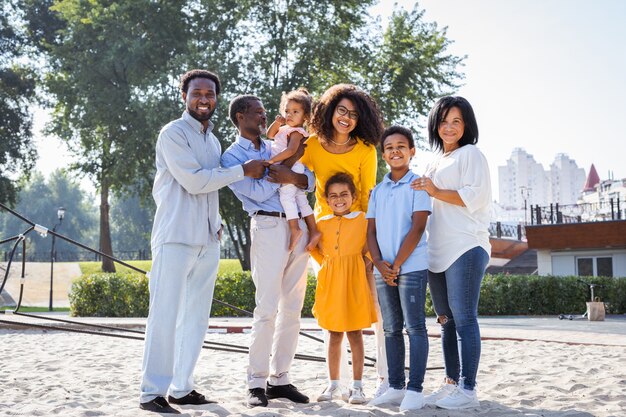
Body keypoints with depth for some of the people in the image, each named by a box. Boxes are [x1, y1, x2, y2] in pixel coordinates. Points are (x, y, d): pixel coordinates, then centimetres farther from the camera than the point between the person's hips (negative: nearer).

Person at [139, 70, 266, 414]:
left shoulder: (213, 140, 19)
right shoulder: (173, 133, -5)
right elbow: (193, 181, -15)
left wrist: (216, 222, 11)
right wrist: (243, 170, -9)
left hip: (207, 240, 8)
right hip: (176, 238, -8)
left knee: (196, 318, 9)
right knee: (165, 315, -7)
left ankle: (181, 387, 17)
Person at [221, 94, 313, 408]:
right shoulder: (232, 156, 4)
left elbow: (311, 180, 13)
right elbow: (258, 192, -10)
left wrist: (294, 178, -10)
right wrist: (291, 157, -10)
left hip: (298, 226, 6)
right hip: (268, 226, -6)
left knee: (292, 307, 5)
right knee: (267, 308, -11)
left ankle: (279, 378, 12)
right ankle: (256, 383, -3)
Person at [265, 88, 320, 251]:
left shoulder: (296, 131, -10)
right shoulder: (286, 129, 19)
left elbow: (291, 150, -24)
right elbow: (270, 135, 28)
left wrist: (272, 160, -25)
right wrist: (277, 122, 10)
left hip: (290, 170, -10)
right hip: (292, 172, 10)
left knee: (286, 195, -20)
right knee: (301, 200, 10)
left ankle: (294, 229, -26)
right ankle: (313, 231, 13)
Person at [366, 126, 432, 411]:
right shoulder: (378, 190, 15)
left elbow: (417, 228, -9)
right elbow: (371, 230, 12)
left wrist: (396, 264, -12)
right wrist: (379, 263, -5)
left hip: (412, 267, -6)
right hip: (383, 270, 6)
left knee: (415, 326, -4)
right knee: (391, 329, 10)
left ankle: (415, 390, 0)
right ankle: (396, 387, 18)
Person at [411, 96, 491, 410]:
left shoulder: (470, 154, 2)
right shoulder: (434, 163, 24)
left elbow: (475, 197, -11)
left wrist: (437, 192, -13)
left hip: (465, 248, -8)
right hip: (437, 252, 8)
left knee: (463, 318, -10)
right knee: (446, 321, 9)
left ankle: (467, 390, -9)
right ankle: (451, 383, 15)